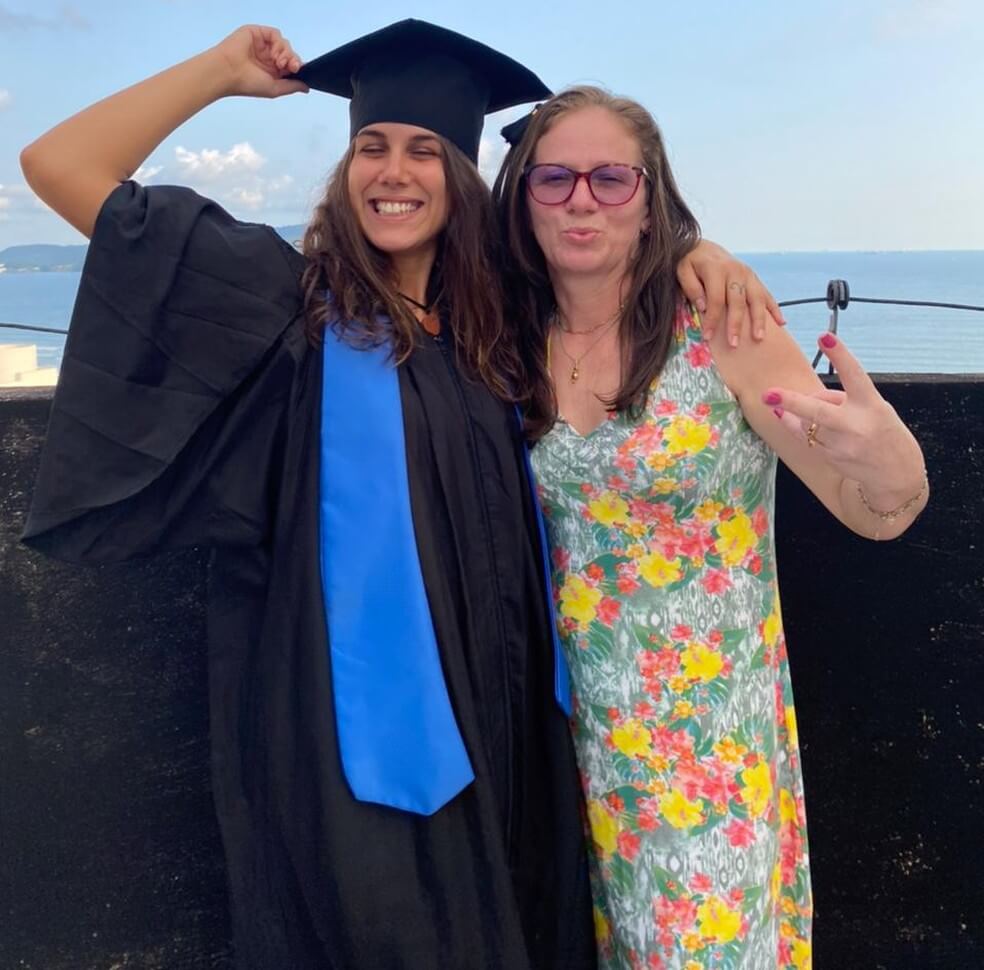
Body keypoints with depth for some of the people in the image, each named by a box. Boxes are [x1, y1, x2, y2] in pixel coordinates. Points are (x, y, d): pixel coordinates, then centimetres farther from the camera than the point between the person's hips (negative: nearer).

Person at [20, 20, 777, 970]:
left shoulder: (491, 316, 6)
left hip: (494, 723, 5)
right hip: (354, 732, -5)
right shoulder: (290, 300, -6)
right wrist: (228, 68, -3)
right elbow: (59, 167, -10)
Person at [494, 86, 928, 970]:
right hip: (567, 722, 4)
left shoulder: (717, 324, -14)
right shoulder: (515, 344, -3)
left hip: (707, 728, -3)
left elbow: (874, 513, -17)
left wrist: (891, 463, -38)